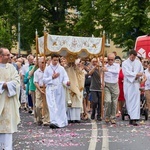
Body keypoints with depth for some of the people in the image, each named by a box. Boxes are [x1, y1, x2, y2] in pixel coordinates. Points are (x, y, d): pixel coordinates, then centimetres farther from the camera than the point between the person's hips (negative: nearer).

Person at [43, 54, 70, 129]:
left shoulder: (61, 68, 7)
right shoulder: (47, 69, 5)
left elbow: (65, 77, -2)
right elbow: (44, 80, 3)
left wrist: (67, 82, -23)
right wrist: (52, 77, -10)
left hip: (59, 89, 2)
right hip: (51, 89, -2)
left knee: (60, 106, 7)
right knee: (52, 106, -12)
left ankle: (61, 122, 17)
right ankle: (54, 121, -20)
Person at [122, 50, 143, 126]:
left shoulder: (138, 62, 10)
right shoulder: (125, 63, 2)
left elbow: (141, 72, 10)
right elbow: (126, 73, -10)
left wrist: (137, 76, -10)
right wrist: (136, 74, -17)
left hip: (136, 83, 1)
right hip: (128, 84, -1)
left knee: (136, 101, -8)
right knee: (129, 101, 2)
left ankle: (134, 118, -13)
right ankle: (131, 116, 10)